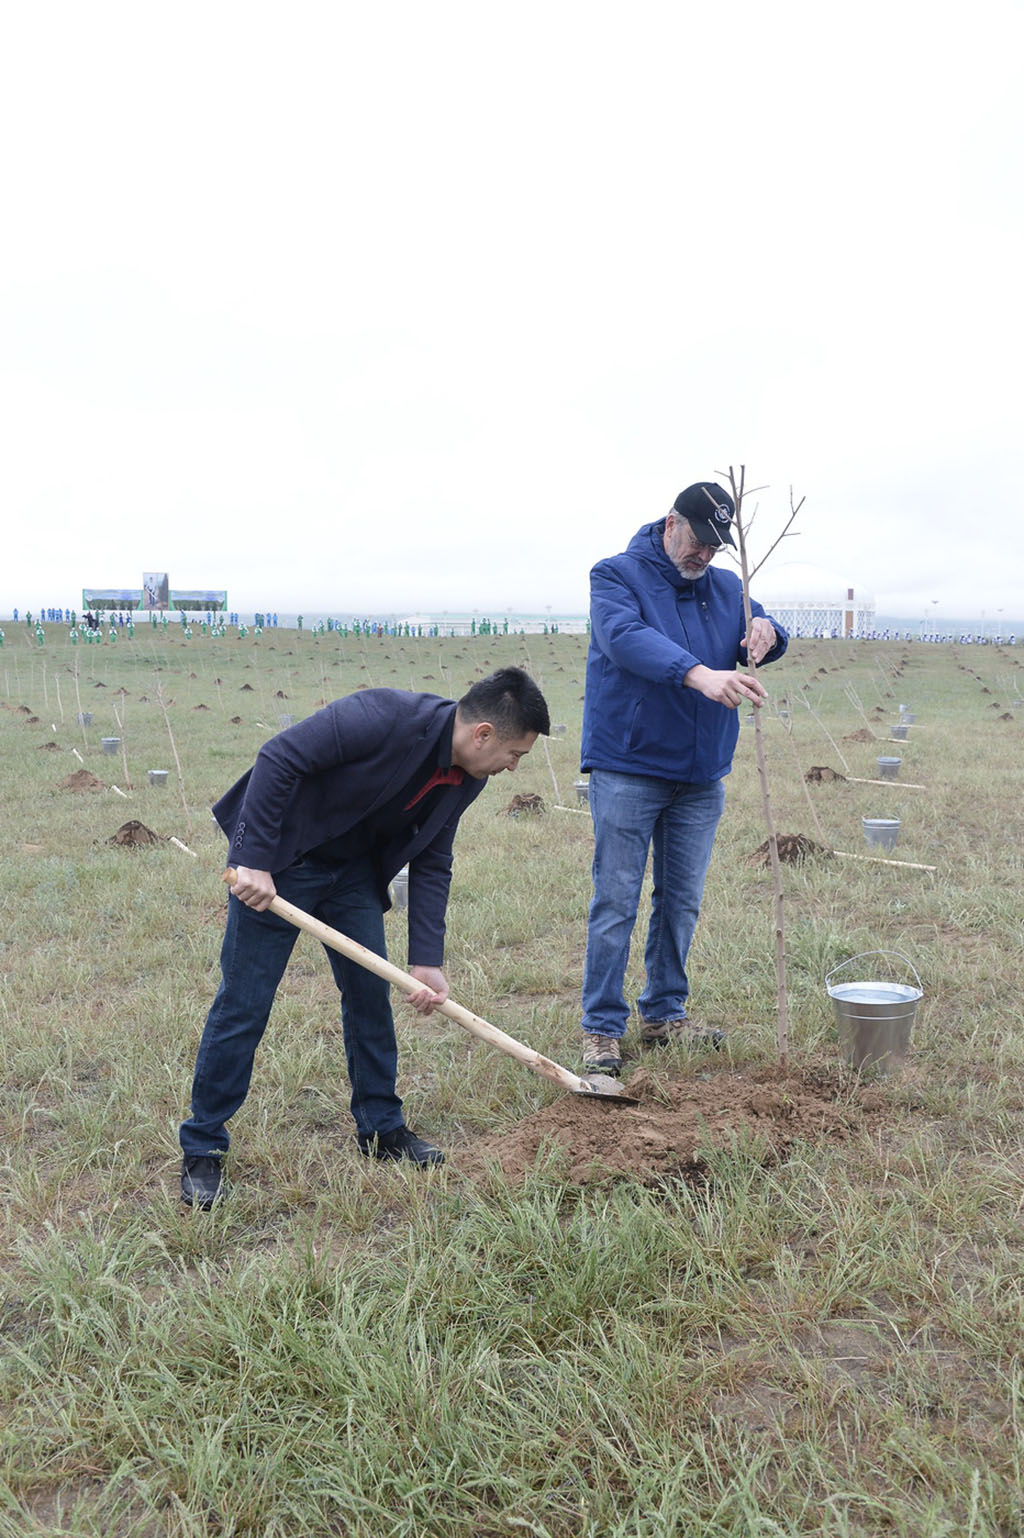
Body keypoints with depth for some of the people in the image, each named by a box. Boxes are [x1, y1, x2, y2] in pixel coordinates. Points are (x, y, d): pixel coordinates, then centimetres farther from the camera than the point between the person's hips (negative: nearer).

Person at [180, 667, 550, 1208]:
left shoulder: (466, 779, -5)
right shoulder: (384, 718, -30)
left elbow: (432, 864, 3)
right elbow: (278, 758, -29)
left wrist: (427, 960, -4)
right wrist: (255, 861, -29)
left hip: (353, 869, 7)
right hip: (277, 859, -7)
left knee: (371, 992, 8)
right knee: (243, 1005, -2)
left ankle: (381, 1127, 26)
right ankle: (202, 1151, 12)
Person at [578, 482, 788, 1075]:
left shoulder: (726, 587, 14)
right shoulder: (616, 575, -6)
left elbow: (761, 641, 6)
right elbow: (626, 638, -25)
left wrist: (765, 632, -20)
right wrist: (699, 674, -41)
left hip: (702, 775, 6)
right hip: (628, 770, -6)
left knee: (682, 901, 13)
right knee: (616, 902, -2)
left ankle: (665, 1013, 27)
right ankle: (602, 1027, 8)